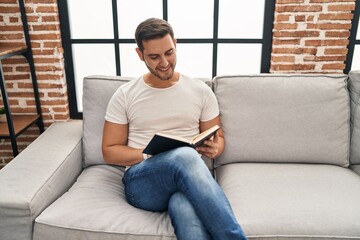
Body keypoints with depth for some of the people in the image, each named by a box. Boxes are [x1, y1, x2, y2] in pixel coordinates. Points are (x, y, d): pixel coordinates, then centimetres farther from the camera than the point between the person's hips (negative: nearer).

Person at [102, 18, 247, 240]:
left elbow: (219, 138, 17)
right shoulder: (124, 95, 6)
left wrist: (214, 148, -9)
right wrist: (149, 155, -11)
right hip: (142, 181, 0)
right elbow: (110, 151, 7)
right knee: (185, 156, -37)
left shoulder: (200, 90, 9)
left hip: (188, 177, 1)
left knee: (186, 209, -41)